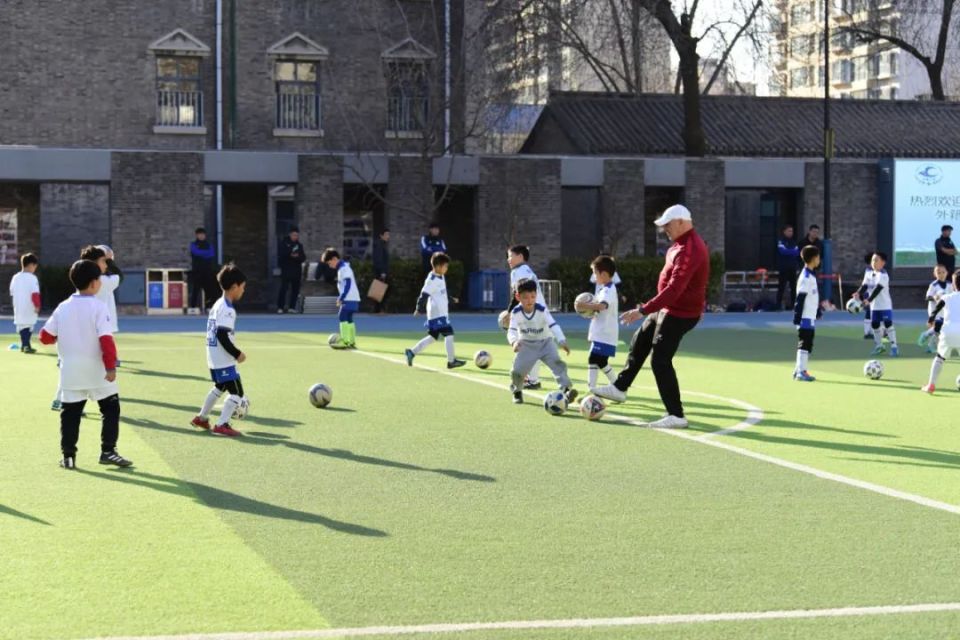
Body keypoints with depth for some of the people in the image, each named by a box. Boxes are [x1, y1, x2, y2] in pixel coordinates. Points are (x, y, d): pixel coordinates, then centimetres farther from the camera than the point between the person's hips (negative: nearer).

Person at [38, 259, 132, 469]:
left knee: (70, 413, 10)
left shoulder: (63, 308, 3)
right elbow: (106, 339, -18)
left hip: (70, 371, 4)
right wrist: (111, 366, -17)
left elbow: (45, 336, 5)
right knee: (111, 408, 8)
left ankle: (68, 455, 9)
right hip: (96, 370, -4)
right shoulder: (98, 307, -10)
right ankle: (108, 451, 3)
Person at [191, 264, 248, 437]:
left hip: (214, 357, 10)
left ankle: (201, 418, 36)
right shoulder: (227, 309, -18)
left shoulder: (217, 304, 12)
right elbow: (223, 336, -24)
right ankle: (222, 425, -10)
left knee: (220, 387, 27)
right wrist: (237, 354, -17)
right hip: (223, 359, -10)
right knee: (237, 392, -8)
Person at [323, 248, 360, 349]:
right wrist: (341, 297, 18)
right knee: (348, 319, 12)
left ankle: (345, 341, -18)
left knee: (343, 317, -14)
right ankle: (352, 342, 15)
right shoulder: (342, 268, 18)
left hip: (349, 298, -10)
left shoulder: (344, 268, -13)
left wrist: (341, 297, -22)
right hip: (350, 298, 10)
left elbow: (348, 284, -20)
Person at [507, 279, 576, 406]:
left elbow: (554, 325, -29)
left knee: (557, 363, -24)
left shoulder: (542, 310, -21)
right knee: (517, 371, -5)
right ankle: (517, 392, 26)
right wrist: (514, 341, -49)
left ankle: (566, 389, -33)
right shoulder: (516, 312, -18)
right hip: (527, 345, 1)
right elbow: (512, 331, -25)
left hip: (545, 343, -1)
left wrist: (562, 341, -44)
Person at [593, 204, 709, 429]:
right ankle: (620, 388, 38)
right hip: (669, 309, 11)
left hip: (678, 314, -11)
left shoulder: (689, 250, -27)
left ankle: (676, 415, -4)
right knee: (638, 344, 22)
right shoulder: (683, 243, 6)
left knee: (661, 361, -10)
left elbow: (674, 289, -33)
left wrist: (643, 310, -34)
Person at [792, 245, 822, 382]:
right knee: (804, 344, -7)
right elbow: (800, 299, -19)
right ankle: (800, 372, -4)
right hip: (805, 318, -10)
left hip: (810, 317, 10)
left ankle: (799, 370, 19)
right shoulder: (806, 277, -16)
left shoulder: (812, 274, 14)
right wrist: (797, 317, -21)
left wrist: (818, 311, 25)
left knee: (807, 344, 13)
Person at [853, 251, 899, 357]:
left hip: (885, 305, -7)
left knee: (888, 324, -11)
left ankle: (894, 346, -6)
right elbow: (864, 286, -2)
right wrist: (859, 294, -24)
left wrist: (869, 300, -38)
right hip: (874, 305, 7)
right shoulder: (869, 274, 6)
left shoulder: (883, 275, -17)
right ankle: (879, 345, 28)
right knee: (874, 325, 13)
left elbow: (877, 289, -28)